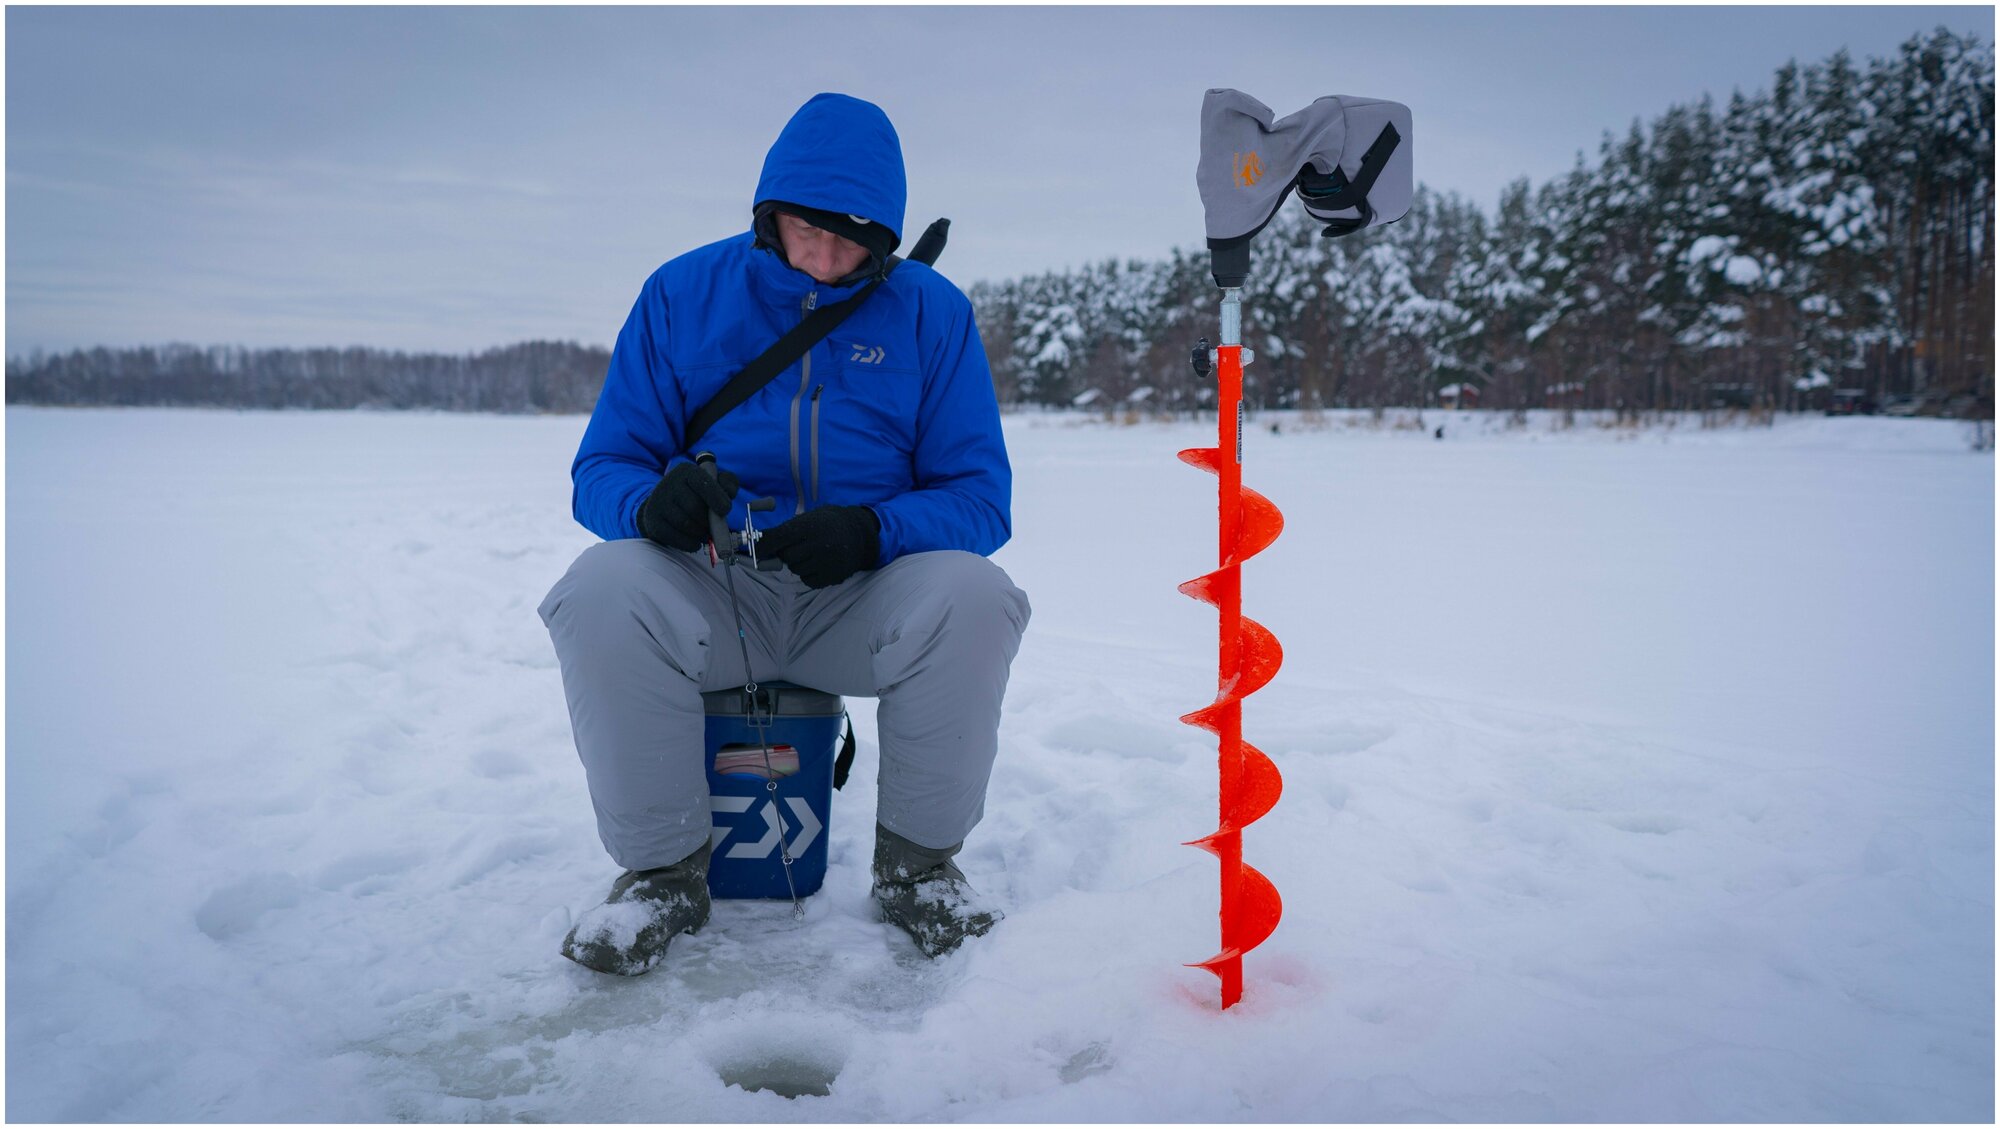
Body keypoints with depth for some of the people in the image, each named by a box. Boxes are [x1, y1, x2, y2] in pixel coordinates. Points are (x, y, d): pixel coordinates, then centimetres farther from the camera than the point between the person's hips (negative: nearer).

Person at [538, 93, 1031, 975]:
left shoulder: (932, 313, 0)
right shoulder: (682, 293, 1)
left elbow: (979, 497, -3)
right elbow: (601, 470, 1)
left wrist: (873, 531, -24)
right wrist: (652, 502, -25)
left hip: (863, 600, 0)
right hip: (706, 597, 1)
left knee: (972, 598, -30)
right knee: (599, 595, -30)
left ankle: (918, 862, -6)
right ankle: (663, 870, -8)